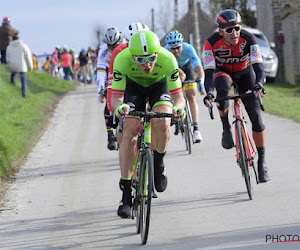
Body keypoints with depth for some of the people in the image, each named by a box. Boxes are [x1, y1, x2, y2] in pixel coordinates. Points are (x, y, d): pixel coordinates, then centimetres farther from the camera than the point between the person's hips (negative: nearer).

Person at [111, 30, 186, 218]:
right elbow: (116, 97, -32)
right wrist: (119, 107, -56)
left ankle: (158, 163, 3)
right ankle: (126, 195, -10)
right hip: (133, 86, 0)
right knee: (129, 135, -17)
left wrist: (179, 107, -53)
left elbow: (178, 96, -30)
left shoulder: (167, 59, -35)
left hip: (159, 85, 0)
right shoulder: (122, 59, -35)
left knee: (162, 124, -29)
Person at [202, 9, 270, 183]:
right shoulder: (212, 43, -31)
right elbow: (209, 72, -36)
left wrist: (258, 84, -59)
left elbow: (258, 67, -38)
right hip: (223, 72, 0)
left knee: (255, 115, -12)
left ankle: (262, 161, 1)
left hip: (244, 72, 0)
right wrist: (209, 93, -55)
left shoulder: (248, 39, -31)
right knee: (222, 85, -39)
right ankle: (226, 128, -17)